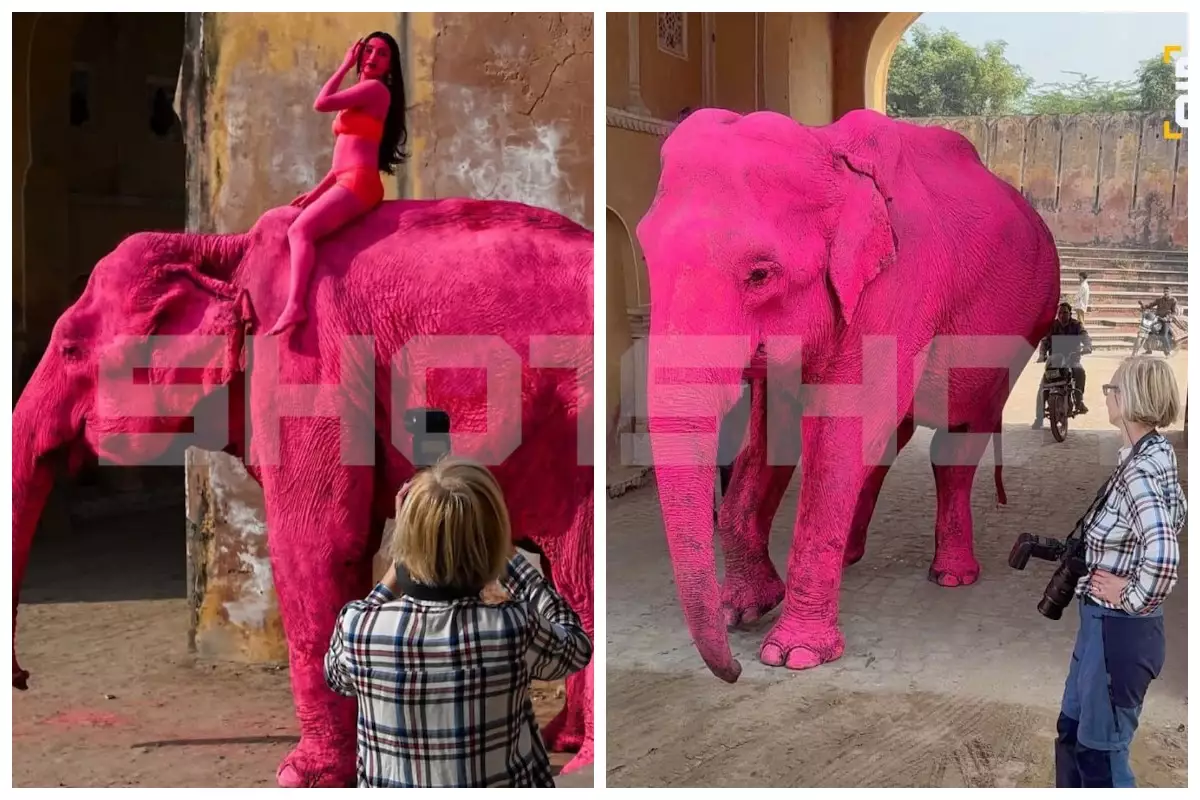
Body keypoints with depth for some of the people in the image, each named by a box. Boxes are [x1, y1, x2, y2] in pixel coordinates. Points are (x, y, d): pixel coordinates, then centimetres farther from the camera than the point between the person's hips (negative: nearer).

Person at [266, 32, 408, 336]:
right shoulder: (362, 94, 26)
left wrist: (345, 65, 0)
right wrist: (317, 191, 16)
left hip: (357, 183, -10)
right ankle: (295, 305, -6)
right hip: (348, 183, 10)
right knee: (299, 229, 8)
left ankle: (294, 306, -37)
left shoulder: (376, 88, -3)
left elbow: (321, 103, -12)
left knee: (300, 229, -22)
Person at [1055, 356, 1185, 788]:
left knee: (1102, 752, 4)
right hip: (1102, 622, 10)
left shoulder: (1138, 469, -25)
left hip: (1118, 629, -10)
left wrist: (1134, 598, -21)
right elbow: (1174, 515, 23)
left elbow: (1162, 557, -39)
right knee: (1072, 732, 22)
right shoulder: (1153, 454, 4)